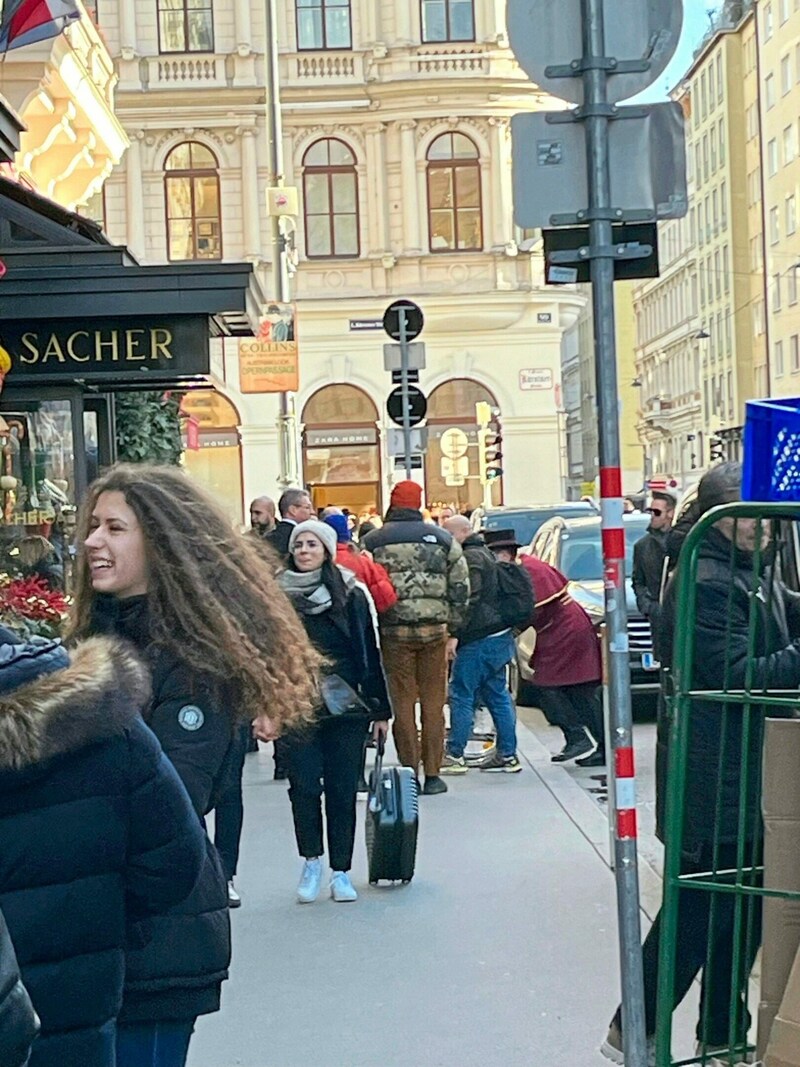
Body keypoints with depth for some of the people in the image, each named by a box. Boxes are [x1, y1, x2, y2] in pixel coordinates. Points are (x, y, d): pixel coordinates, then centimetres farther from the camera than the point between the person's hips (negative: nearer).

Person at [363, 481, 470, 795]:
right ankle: (432, 774, 9)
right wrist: (453, 623, 14)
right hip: (434, 628, 1)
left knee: (402, 702, 5)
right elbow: (461, 586, 6)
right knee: (433, 702, 7)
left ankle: (409, 772, 6)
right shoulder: (443, 539, 6)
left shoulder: (372, 542, 0)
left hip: (394, 631, -1)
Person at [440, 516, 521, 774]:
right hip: (499, 636, 10)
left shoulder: (470, 558, -12)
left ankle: (454, 755, -2)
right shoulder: (484, 554, 20)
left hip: (479, 641, -10)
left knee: (461, 695, -5)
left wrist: (454, 634, -23)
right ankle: (507, 754, 12)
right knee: (497, 695, 11)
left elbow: (469, 599, -21)